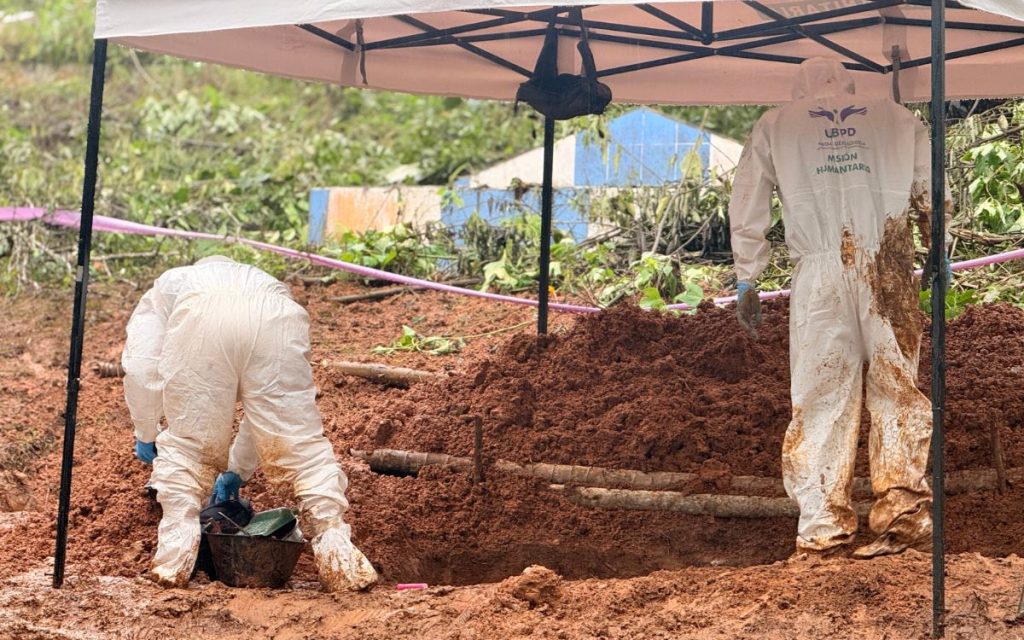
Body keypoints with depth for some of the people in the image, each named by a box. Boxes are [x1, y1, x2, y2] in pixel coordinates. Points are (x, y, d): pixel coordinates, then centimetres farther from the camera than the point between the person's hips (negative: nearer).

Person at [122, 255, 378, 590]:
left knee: (186, 443, 14)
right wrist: (237, 470, 53)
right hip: (275, 314, 2)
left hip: (202, 314, -2)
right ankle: (338, 556, 2)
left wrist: (146, 433, 37)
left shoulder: (163, 290, 43)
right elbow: (266, 406, 46)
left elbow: (140, 369, 23)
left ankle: (175, 559, 11)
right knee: (301, 440, 8)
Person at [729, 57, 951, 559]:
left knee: (821, 397, 3)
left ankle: (823, 526, 2)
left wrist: (747, 281, 17)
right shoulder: (897, 118, 18)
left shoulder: (775, 126, 17)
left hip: (820, 273, 0)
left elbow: (747, 208, 14)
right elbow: (933, 195, 12)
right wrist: (939, 259, 20)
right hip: (889, 270, 0)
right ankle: (903, 509, -3)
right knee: (896, 391, 6)